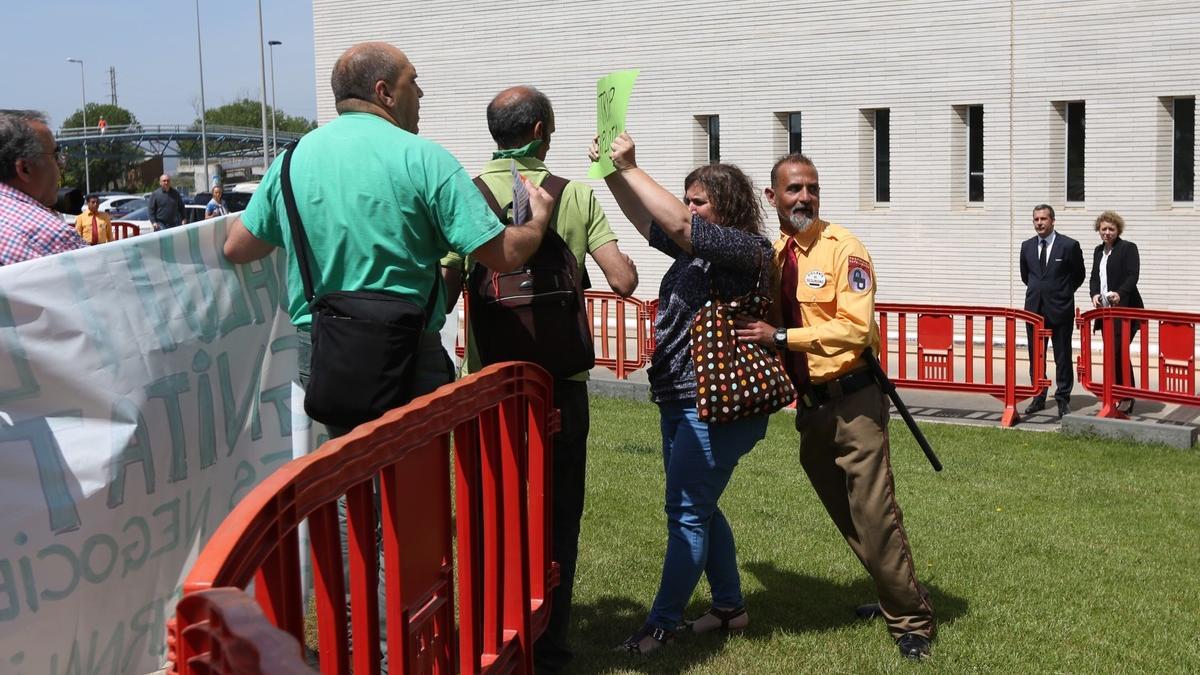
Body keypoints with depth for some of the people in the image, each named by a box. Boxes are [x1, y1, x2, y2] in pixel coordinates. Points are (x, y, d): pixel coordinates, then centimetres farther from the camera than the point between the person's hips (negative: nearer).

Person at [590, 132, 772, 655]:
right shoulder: (694, 251, 14)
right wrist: (612, 172, 3)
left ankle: (661, 624, 4)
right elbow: (646, 220, 18)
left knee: (687, 513, -4)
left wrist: (631, 167, -18)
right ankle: (730, 606, 30)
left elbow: (676, 225, -24)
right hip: (680, 401, 10)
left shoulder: (747, 249, -12)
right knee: (698, 508, 17)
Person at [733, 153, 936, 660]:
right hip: (809, 404, 7)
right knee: (845, 517, 17)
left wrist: (781, 337, -22)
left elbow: (856, 329, -21)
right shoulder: (771, 256, 7)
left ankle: (911, 621, 10)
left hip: (852, 400, -7)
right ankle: (897, 597, 36)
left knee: (874, 515, -6)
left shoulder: (842, 248, -12)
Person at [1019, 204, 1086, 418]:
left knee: (1063, 356, 3)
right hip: (1034, 308, 4)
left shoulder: (1069, 246, -6)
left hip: (1060, 309, -4)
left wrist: (1063, 293, 8)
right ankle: (1038, 397, 18)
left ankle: (1063, 399, 10)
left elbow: (1079, 276, 5)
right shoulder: (1027, 246, 7)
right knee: (1035, 356, 9)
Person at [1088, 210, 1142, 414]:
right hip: (1105, 310, 7)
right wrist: (1094, 294, -3)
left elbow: (1132, 276, -13)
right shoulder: (1098, 251, 17)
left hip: (1125, 309, -7)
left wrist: (1119, 294, -29)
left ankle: (1127, 399, -5)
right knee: (1111, 354, 7)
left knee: (1119, 353, -12)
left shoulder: (1128, 248, -4)